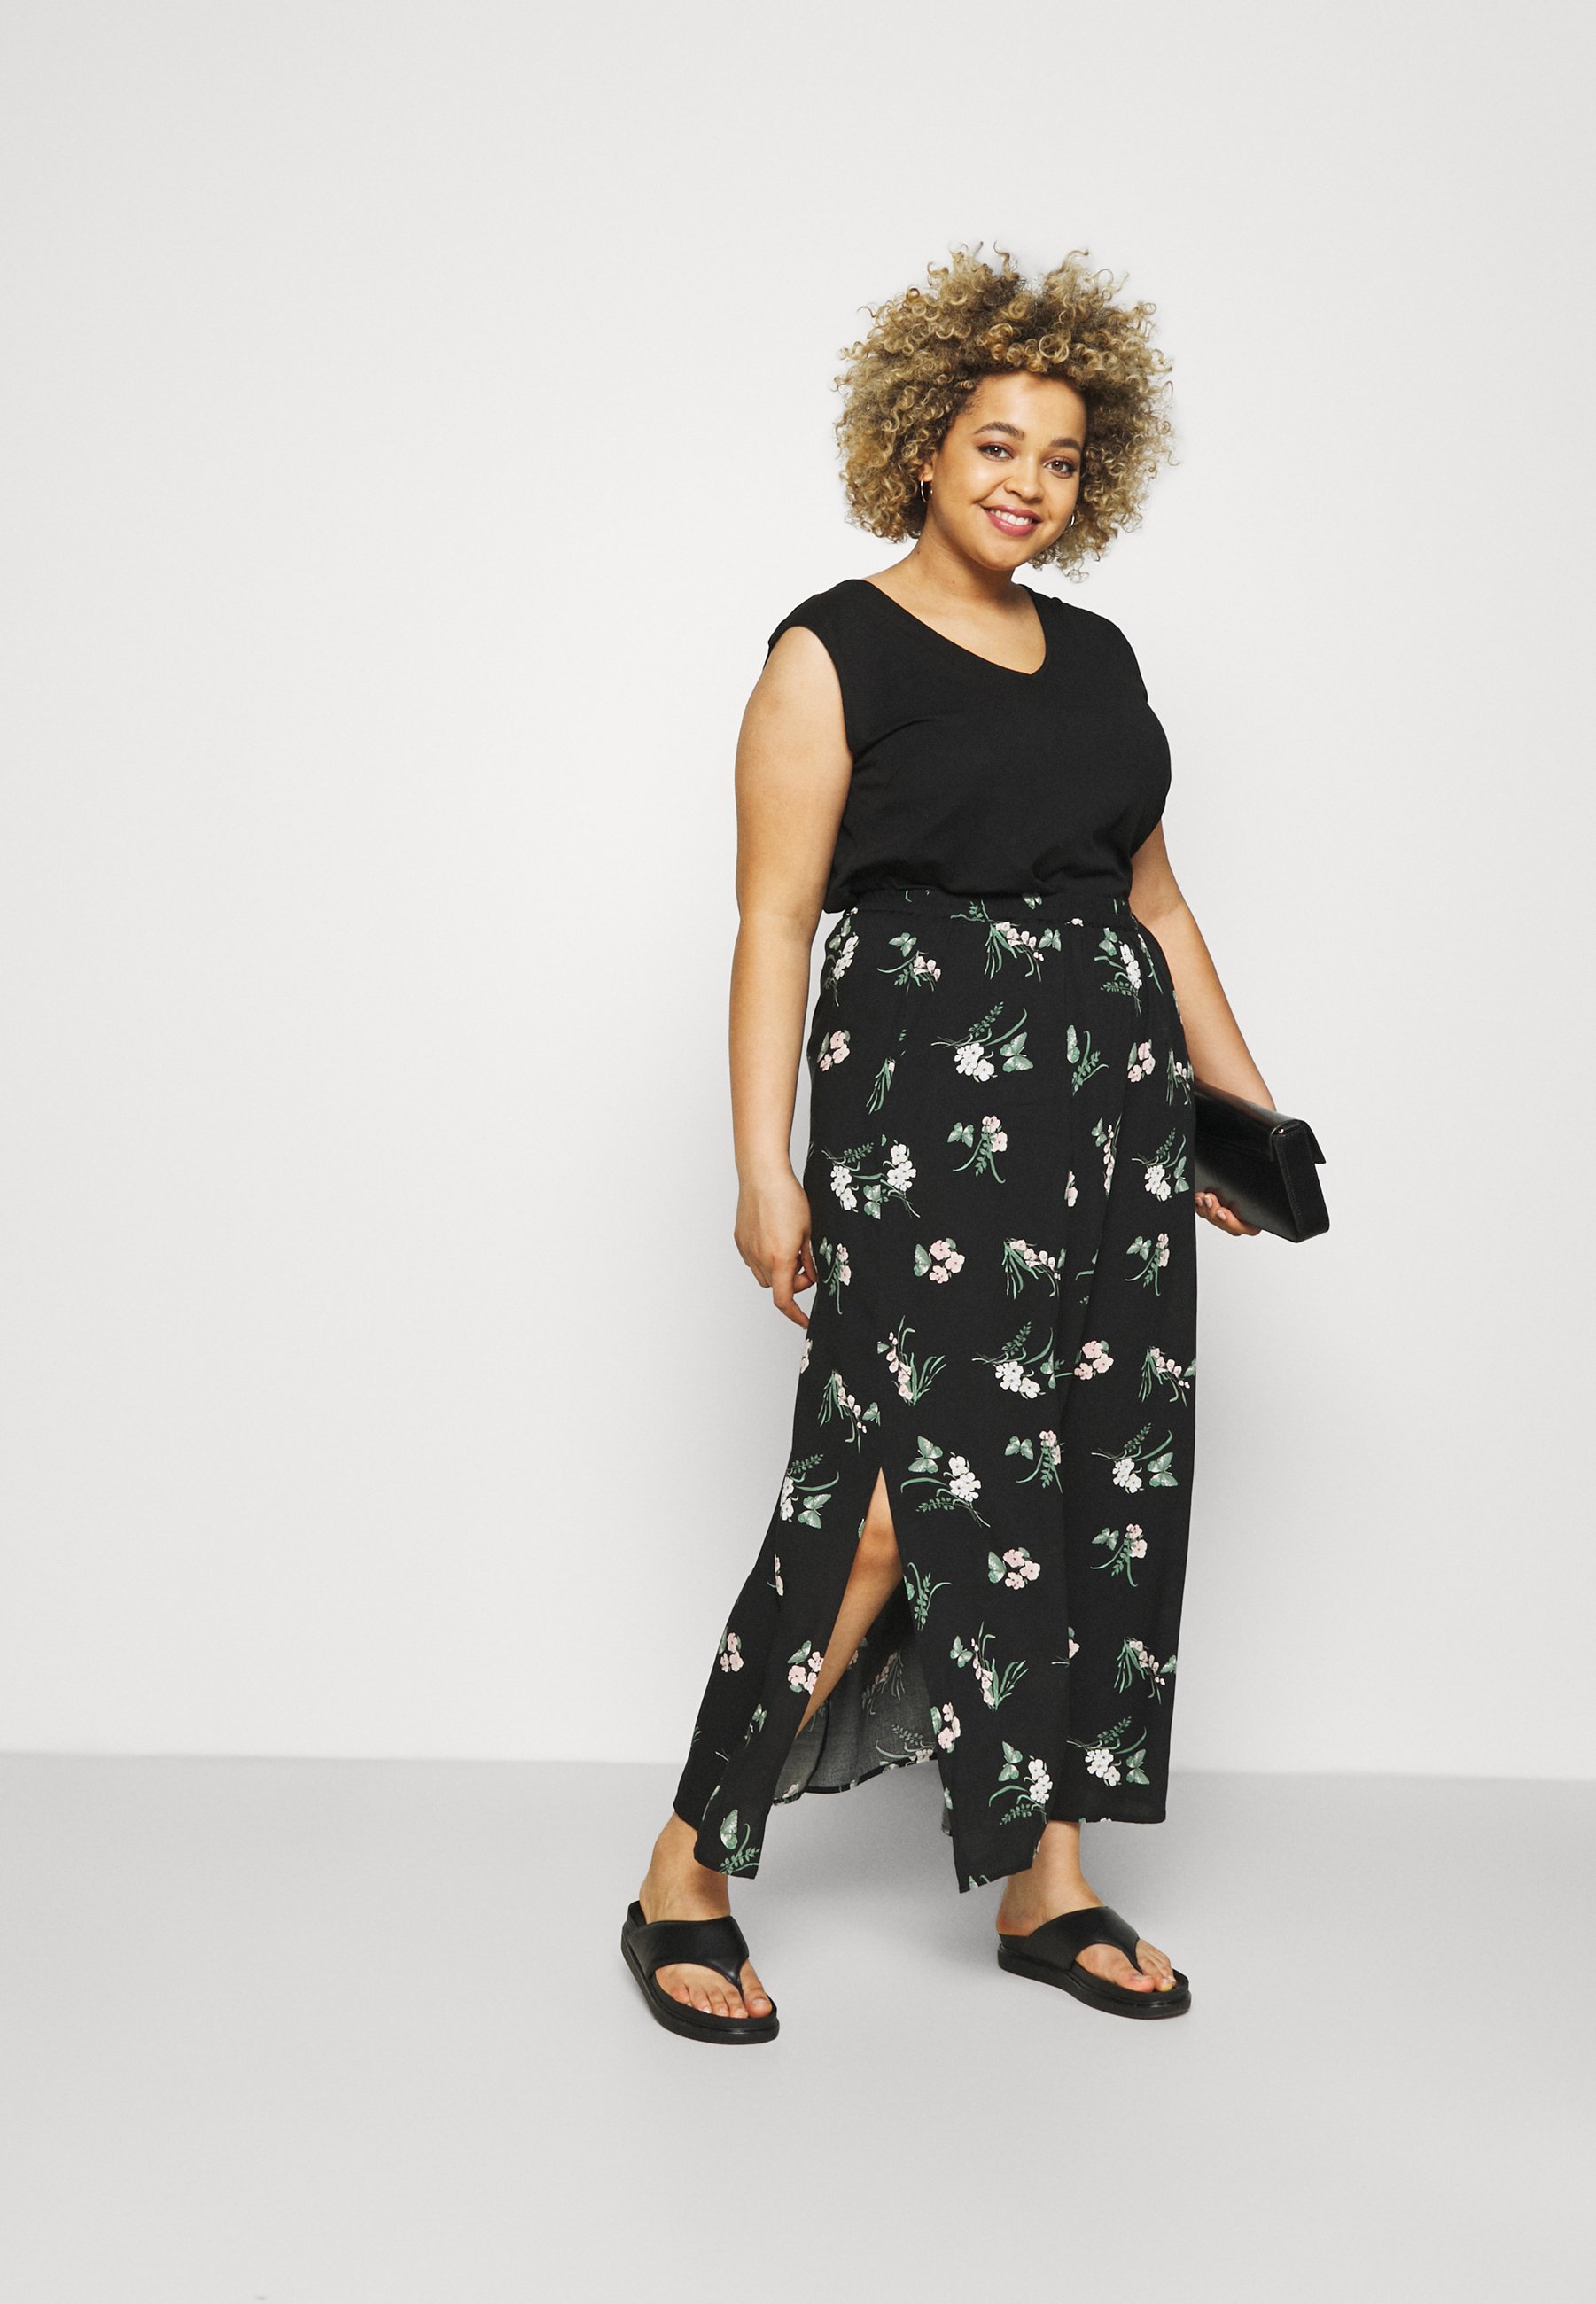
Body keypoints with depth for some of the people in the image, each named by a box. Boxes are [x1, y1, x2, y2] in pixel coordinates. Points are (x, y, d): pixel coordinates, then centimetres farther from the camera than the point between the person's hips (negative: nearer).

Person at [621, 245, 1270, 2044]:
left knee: (1102, 1468, 5)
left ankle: (1046, 1884, 17)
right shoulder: (833, 655, -2)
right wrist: (763, 1170, -15)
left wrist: (1247, 1106, 15)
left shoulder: (1099, 658, 16)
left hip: (1112, 1088, 7)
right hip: (920, 1086, -6)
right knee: (912, 1476, -12)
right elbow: (774, 920, -8)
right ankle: (686, 1874, 3)